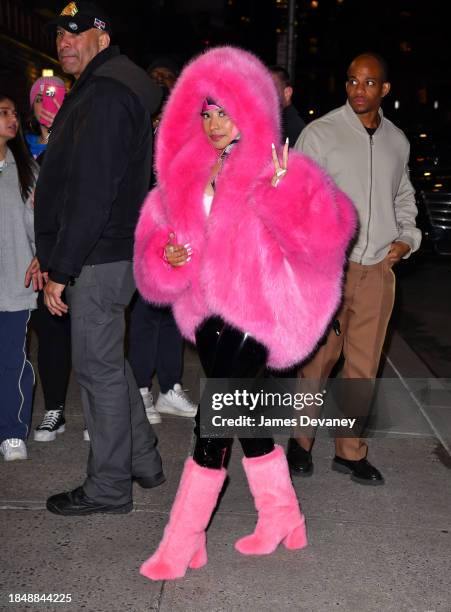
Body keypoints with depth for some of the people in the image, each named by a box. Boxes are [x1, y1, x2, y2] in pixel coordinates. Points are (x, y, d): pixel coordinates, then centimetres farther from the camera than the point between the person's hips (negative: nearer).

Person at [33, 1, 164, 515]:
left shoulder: (105, 96, -16)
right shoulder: (98, 89, 18)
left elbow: (91, 195, -24)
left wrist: (61, 269, -21)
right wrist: (53, 257, 18)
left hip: (98, 258, -10)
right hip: (109, 252, 10)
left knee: (97, 368, 0)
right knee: (109, 362, 19)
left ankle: (108, 487, 14)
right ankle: (142, 461, 32)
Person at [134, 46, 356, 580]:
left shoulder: (277, 168, -10)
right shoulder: (187, 172, 7)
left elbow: (327, 231, -22)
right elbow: (154, 234, 10)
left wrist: (282, 190, -34)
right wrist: (166, 255, -11)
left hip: (256, 312, -7)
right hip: (208, 312, 7)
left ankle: (181, 544, 10)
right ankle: (283, 519, 36)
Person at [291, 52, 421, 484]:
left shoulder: (397, 141, 13)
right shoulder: (320, 133, -2)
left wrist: (407, 237, 10)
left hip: (378, 270, 4)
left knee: (364, 366, 8)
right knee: (318, 360, 3)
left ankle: (350, 451, 21)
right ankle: (301, 441, 22)